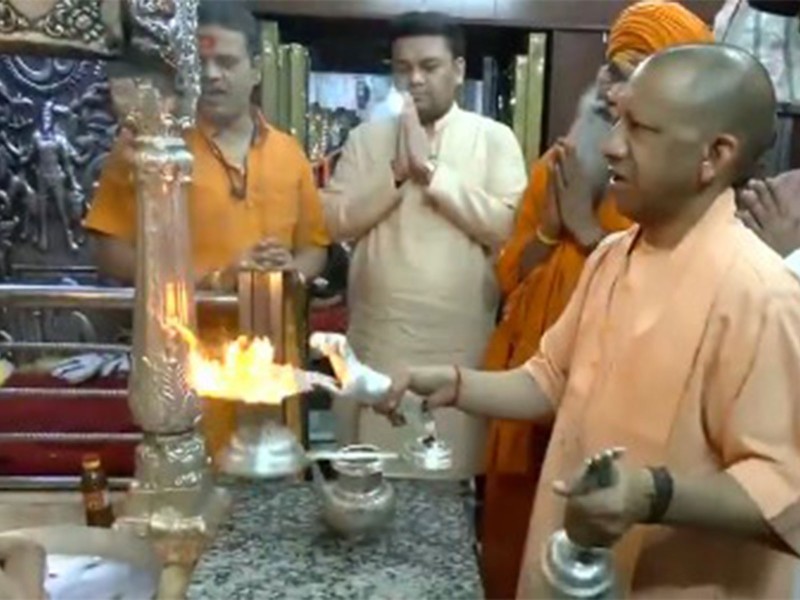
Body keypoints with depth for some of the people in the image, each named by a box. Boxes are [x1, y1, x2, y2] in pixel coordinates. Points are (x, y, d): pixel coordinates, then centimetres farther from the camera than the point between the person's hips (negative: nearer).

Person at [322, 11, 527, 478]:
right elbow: (335, 221, -2)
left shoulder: (495, 138, 0)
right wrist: (398, 171, -13)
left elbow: (507, 227, -12)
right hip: (376, 342, 2)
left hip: (458, 347, -1)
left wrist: (431, 169, -15)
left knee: (450, 480, 9)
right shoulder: (368, 137, 6)